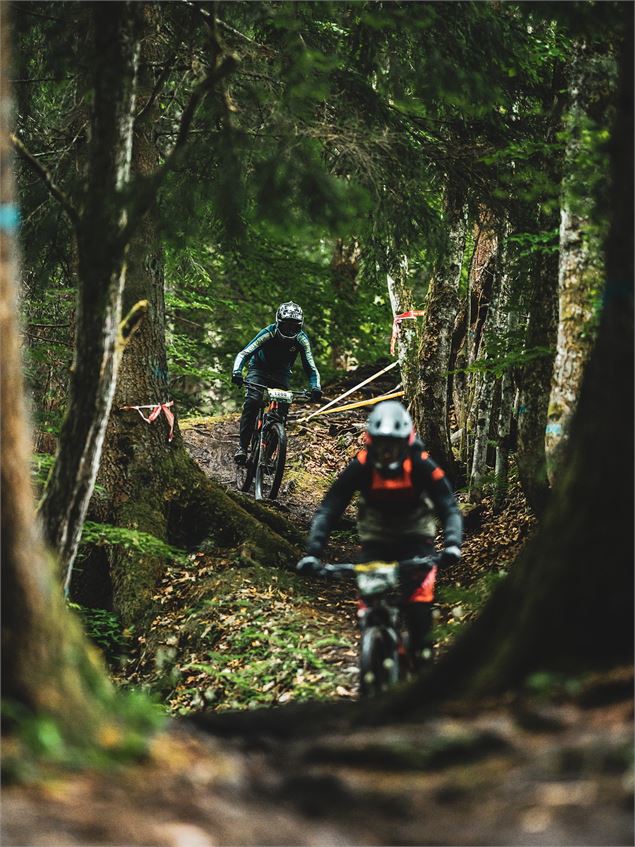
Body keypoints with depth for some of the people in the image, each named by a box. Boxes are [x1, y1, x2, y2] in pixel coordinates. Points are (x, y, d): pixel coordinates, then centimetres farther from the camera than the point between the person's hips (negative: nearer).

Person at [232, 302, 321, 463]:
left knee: (283, 407, -16)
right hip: (259, 369, -2)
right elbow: (244, 354, -32)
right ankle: (243, 446, -22)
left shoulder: (301, 339, -22)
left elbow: (310, 368, -21)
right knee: (252, 402, -25)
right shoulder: (269, 333, -28)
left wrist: (315, 388, -40)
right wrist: (237, 372, -51)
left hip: (281, 373, 2)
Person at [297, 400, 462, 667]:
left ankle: (422, 653, -4)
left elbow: (449, 507, -25)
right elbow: (328, 509, -24)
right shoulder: (360, 467, -23)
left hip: (414, 535, -1)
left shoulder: (421, 465, -24)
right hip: (376, 537, 1)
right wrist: (312, 553, -35)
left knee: (418, 595, -22)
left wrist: (452, 544, -44)